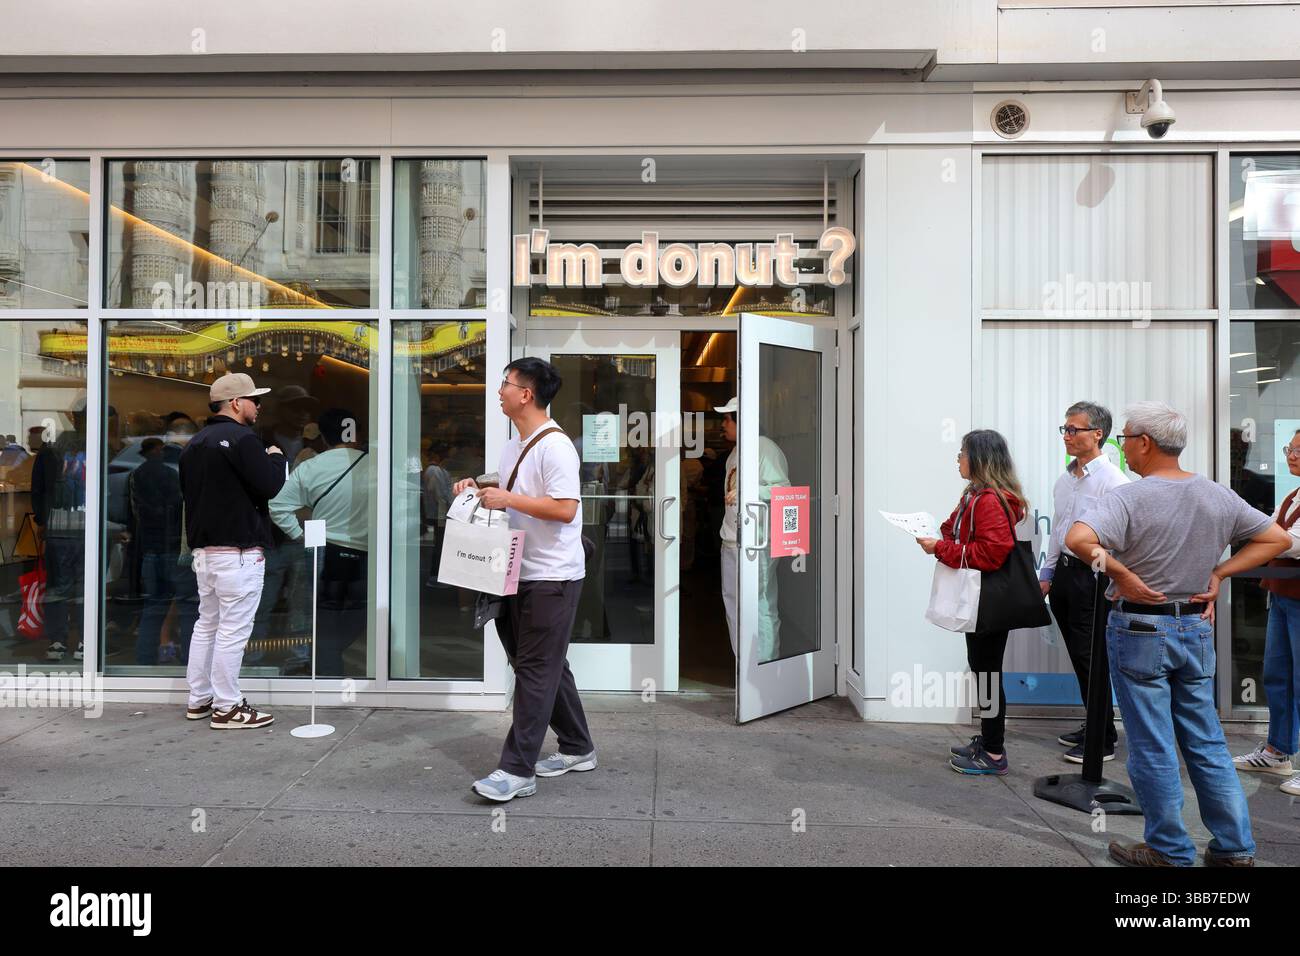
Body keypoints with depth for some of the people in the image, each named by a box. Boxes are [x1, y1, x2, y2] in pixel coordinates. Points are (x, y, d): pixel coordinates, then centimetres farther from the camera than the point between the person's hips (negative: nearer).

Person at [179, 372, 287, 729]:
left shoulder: (195, 443, 16)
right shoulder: (242, 439, -14)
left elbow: (188, 491, 23)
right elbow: (269, 486, -17)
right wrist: (277, 458, -1)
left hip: (203, 548, 10)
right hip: (238, 550, -10)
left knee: (207, 624, 17)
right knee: (233, 629, -4)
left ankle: (199, 699, 25)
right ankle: (228, 708, 0)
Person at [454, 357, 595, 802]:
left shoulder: (555, 445, -15)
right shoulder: (513, 445, 15)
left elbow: (565, 509, -23)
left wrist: (508, 499, -20)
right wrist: (479, 489, 7)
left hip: (552, 576, -10)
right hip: (523, 573, 10)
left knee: (535, 670, -4)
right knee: (547, 666, 16)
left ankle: (518, 770, 4)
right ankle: (577, 749, 30)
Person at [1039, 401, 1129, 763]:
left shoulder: (1113, 480, -14)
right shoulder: (1065, 480, 12)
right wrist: (1046, 574, 19)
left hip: (1093, 576, -8)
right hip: (1063, 572, 8)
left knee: (1091, 659, -1)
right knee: (1078, 657, 16)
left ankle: (1103, 741, 13)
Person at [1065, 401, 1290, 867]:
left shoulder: (1128, 497, -18)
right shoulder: (1217, 495, 1)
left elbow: (1078, 539, -35)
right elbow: (1278, 538, 11)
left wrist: (1122, 573, -21)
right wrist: (1218, 573, 4)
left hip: (1140, 630, -6)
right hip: (1197, 629, 6)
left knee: (1152, 749, 7)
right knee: (1207, 744, 18)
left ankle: (1170, 851, 19)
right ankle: (1234, 849, 26)